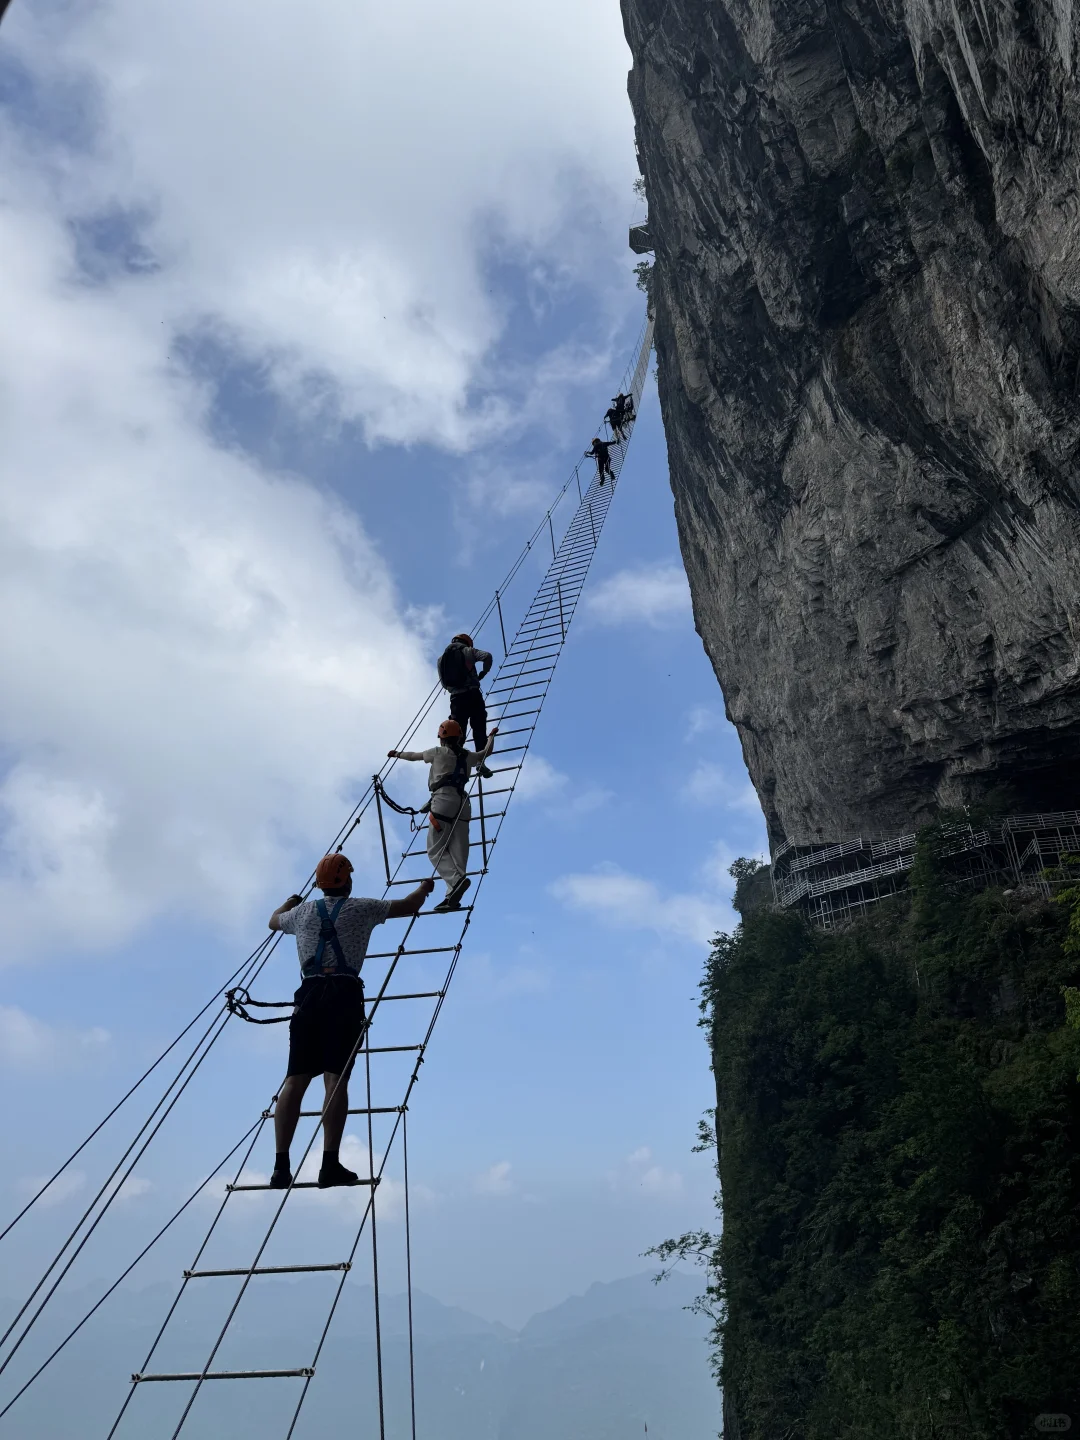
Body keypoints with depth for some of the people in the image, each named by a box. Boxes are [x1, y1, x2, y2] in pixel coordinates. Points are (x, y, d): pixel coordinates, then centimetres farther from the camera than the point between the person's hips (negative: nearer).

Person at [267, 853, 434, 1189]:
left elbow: (274, 921, 41)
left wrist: (288, 903, 62)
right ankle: (330, 1165, -9)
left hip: (309, 994, 4)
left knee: (296, 1080, 1)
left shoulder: (303, 911, 17)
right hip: (344, 994, -3)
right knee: (336, 1079, -6)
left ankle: (281, 1167, -2)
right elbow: (409, 906, 18)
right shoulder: (361, 908, 8)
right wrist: (424, 887, 40)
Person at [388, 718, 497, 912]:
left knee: (436, 850, -4)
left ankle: (457, 880, -27)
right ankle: (452, 897, -6)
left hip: (443, 801, -5)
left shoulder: (439, 752, 6)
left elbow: (414, 755, 22)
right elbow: (487, 752, 38)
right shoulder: (468, 756, 18)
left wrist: (397, 754, 41)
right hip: (463, 803, 5)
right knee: (458, 853, 1)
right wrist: (491, 736, 59)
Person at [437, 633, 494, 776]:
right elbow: (487, 656, -9)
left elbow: (444, 683, 17)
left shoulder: (441, 659, 19)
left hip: (456, 698, 3)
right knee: (479, 729, -3)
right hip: (473, 695, -3)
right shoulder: (468, 651, 8)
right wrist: (483, 673, 5)